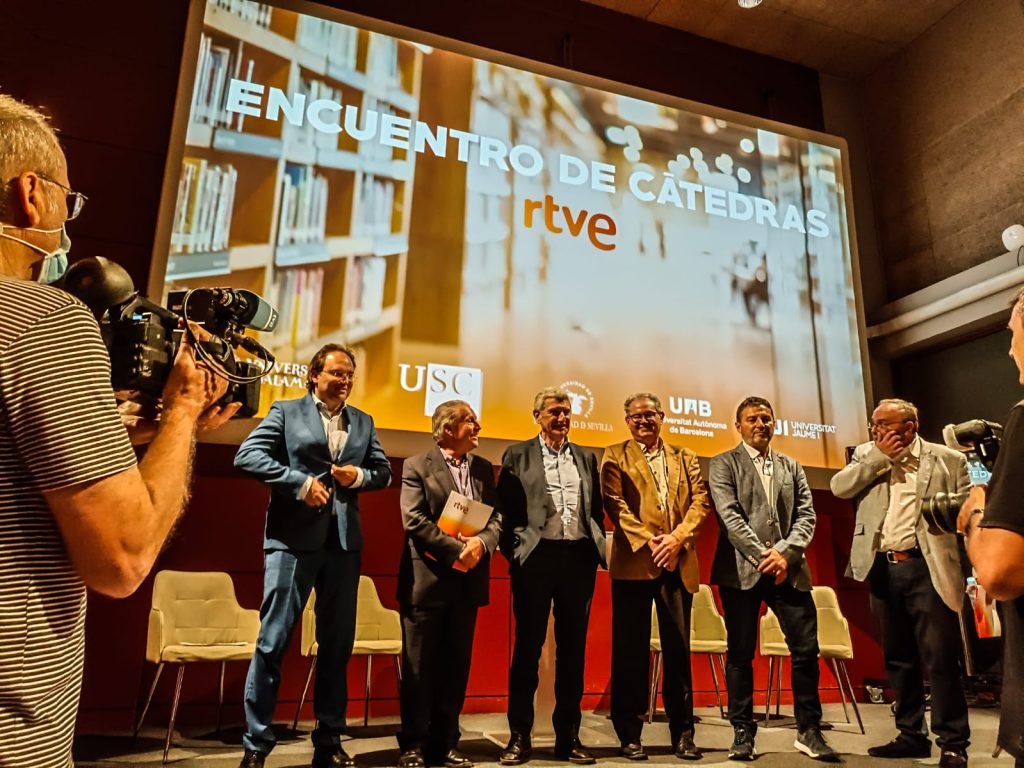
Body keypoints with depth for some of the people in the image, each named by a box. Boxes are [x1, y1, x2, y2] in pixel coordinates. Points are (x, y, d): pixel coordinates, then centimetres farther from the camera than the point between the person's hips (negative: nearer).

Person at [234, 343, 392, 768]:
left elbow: (384, 470, 15)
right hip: (293, 538, -4)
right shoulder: (286, 411, 2)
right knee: (273, 640, -1)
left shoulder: (363, 422, 14)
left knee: (337, 642, 10)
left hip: (344, 540, 4)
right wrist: (300, 482, -17)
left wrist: (359, 476, -7)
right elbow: (247, 455, -9)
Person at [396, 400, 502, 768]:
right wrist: (457, 549, -17)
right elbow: (414, 520, -13)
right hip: (427, 579, -4)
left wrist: (480, 543, -16)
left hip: (468, 580, 5)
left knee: (455, 667, 12)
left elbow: (496, 517, 5)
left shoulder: (484, 468, 11)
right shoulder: (417, 466, -3)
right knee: (419, 667, 6)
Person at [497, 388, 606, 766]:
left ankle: (568, 737, 21)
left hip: (578, 558, 3)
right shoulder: (517, 455, 4)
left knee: (573, 648, 10)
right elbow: (506, 509, 0)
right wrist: (514, 551, -8)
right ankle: (519, 737, 16)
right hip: (536, 557, -3)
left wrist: (599, 550, 3)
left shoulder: (586, 458, 14)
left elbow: (596, 510, 13)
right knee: (528, 646, 5)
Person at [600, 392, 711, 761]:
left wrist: (677, 538, -10)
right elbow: (614, 503, -4)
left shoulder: (685, 457, 16)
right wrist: (646, 541, -14)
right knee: (632, 651, 3)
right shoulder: (615, 456, 7)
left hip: (678, 564, 3)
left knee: (678, 649, 7)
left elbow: (700, 501, 5)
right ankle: (630, 735, 14)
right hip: (633, 563, -2)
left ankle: (682, 733, 19)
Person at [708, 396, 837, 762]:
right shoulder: (724, 464, 4)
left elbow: (806, 515, 6)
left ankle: (809, 731, 17)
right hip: (741, 570, -3)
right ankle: (743, 733, 15)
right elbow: (730, 516, -8)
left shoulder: (791, 467, 16)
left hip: (788, 569, 3)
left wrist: (784, 553, -10)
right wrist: (761, 555, -15)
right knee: (740, 654, 3)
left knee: (806, 650, 2)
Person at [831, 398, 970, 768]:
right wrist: (880, 456, -8)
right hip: (882, 568, 4)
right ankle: (911, 735, 23)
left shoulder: (948, 459, 4)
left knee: (940, 658, -2)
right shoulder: (867, 455, 11)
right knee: (898, 658, 12)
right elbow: (839, 487, -4)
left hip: (926, 567, -3)